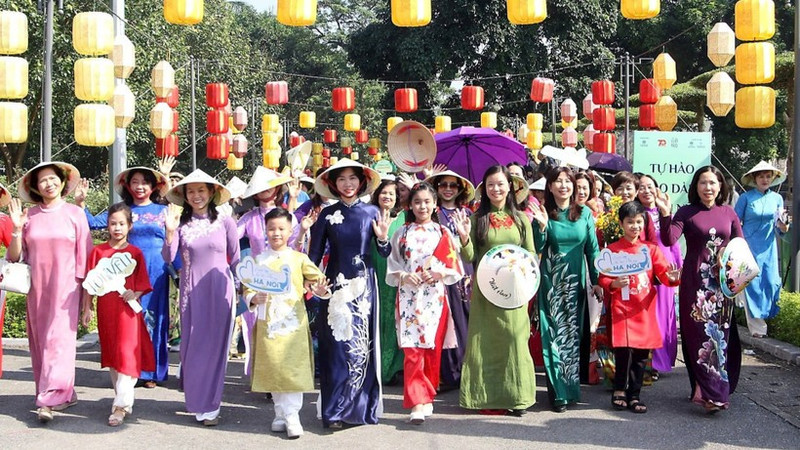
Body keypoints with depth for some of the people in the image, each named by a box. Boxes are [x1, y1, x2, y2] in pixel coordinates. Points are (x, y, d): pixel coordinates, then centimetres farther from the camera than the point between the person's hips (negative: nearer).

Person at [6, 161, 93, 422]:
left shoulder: (75, 214, 1)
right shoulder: (29, 216, 7)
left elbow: (84, 255, 2)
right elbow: (14, 257, 9)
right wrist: (17, 229, -7)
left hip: (65, 287, -3)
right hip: (37, 289, 4)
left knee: (59, 340, -10)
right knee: (39, 341, 4)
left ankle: (49, 400, -13)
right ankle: (64, 394, 13)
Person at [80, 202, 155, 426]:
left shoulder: (135, 253, 1)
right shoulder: (98, 251, 5)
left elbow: (142, 283, 2)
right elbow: (90, 282, 7)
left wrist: (134, 294, -17)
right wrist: (87, 308, 3)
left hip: (127, 309, -3)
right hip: (106, 311, 3)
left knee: (126, 354, -8)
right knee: (111, 355, 11)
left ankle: (121, 405, -7)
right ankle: (124, 398, 25)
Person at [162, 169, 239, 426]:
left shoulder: (225, 223, 0)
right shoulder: (180, 223, 4)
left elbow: (236, 260, 5)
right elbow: (168, 258, -5)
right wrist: (170, 231, -18)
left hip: (219, 290, -1)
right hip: (191, 292, 1)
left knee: (215, 346, 1)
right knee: (192, 345, 5)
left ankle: (209, 406, 11)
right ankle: (196, 400, 18)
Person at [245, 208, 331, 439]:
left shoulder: (299, 259, 3)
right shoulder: (258, 261, 6)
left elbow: (316, 278, 0)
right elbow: (248, 289, 4)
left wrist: (320, 289, -21)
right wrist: (254, 299, -16)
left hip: (294, 322, -1)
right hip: (268, 323, 2)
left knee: (293, 368, -4)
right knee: (272, 370, 6)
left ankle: (292, 416, 2)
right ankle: (280, 414, 20)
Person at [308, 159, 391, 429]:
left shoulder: (372, 212, 4)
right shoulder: (327, 215, 3)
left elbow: (385, 255, 6)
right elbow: (315, 254, 5)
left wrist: (383, 238, -13)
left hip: (364, 285, 1)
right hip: (337, 285, -1)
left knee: (363, 344, 2)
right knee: (337, 345, -3)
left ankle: (363, 406, 14)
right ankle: (335, 410, 3)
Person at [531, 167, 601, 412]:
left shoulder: (584, 214, 4)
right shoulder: (544, 214, -1)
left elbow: (592, 249, 5)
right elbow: (537, 250, -5)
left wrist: (596, 281, 1)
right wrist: (542, 227, -20)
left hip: (576, 281, 2)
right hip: (551, 282, -2)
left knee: (573, 333, 7)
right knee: (554, 334, -2)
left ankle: (571, 386, 19)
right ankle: (558, 392, 4)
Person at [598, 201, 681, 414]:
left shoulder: (651, 249, 10)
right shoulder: (613, 250, 1)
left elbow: (663, 273, 1)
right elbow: (602, 279, 0)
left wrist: (672, 277, -20)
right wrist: (614, 284, -20)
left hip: (645, 309, 3)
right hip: (622, 308, -3)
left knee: (641, 353, 6)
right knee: (624, 349, -13)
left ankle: (633, 396, 18)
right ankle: (619, 390, 8)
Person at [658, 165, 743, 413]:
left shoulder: (728, 213, 9)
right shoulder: (687, 213, 0)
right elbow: (669, 240, -13)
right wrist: (665, 214, -25)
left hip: (723, 282, 3)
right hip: (695, 282, -3)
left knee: (722, 333, 7)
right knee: (701, 333, -5)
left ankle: (721, 387, 18)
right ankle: (710, 392, -4)